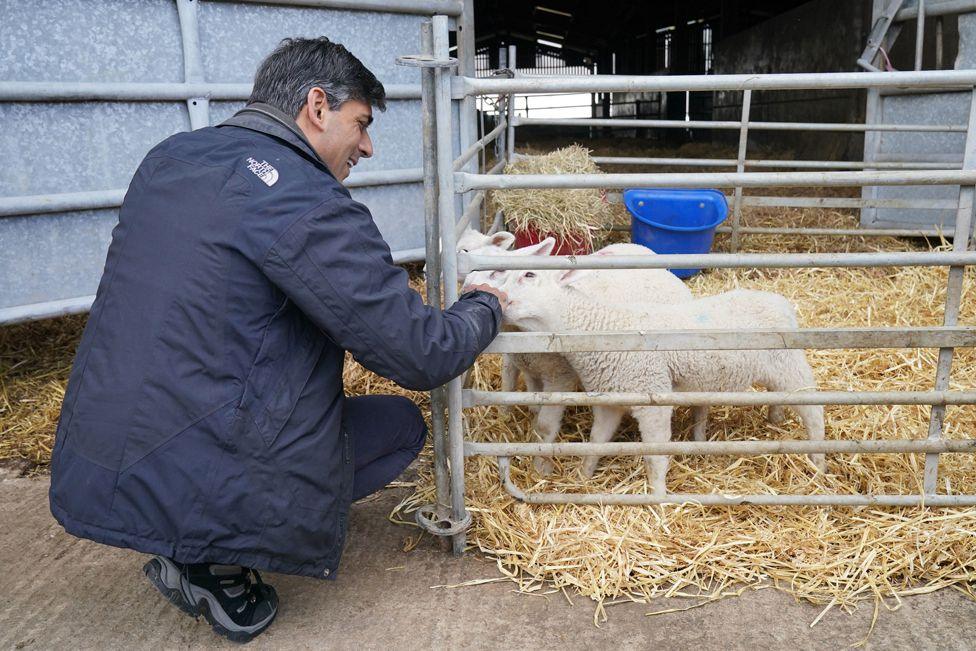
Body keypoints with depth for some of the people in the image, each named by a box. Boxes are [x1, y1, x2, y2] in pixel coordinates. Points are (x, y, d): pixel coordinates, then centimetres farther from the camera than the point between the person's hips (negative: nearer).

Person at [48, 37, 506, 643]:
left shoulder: (168, 157, 8)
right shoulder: (308, 204, -18)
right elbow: (424, 357, -17)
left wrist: (387, 287, 22)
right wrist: (484, 307, 6)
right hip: (194, 493, -8)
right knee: (402, 423, 12)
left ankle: (196, 549, 16)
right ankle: (218, 566, 2)